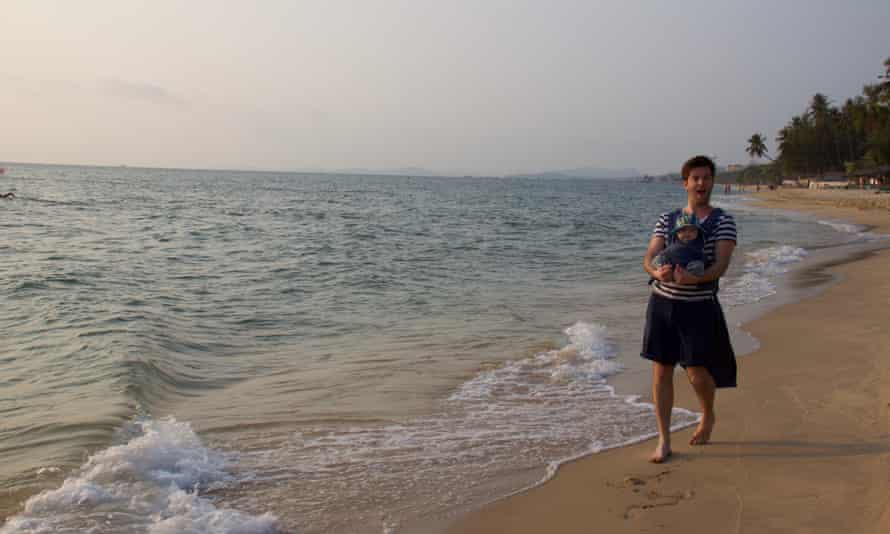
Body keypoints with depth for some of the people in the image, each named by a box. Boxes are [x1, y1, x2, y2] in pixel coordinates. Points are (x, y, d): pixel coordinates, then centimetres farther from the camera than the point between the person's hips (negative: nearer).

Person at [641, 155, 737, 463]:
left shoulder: (723, 222, -2)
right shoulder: (666, 220, 7)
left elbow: (721, 265, -13)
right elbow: (649, 258, -2)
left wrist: (693, 278, -32)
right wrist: (657, 272, -26)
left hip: (699, 307, -3)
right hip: (662, 302, 3)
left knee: (697, 373, -1)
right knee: (661, 371, 3)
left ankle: (708, 417, 34)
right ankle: (664, 440, 14)